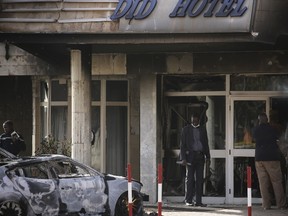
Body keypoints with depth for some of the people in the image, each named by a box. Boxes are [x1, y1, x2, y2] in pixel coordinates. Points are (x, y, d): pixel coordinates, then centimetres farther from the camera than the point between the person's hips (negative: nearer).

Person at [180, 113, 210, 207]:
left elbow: (206, 144, 17)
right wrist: (183, 158, -9)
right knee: (190, 178, -5)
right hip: (190, 156, -3)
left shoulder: (203, 129, 12)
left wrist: (207, 157, 11)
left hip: (200, 156, 3)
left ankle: (198, 201, 4)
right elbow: (182, 145, 0)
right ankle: (188, 200, 0)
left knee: (199, 179, 2)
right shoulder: (186, 129, 3)